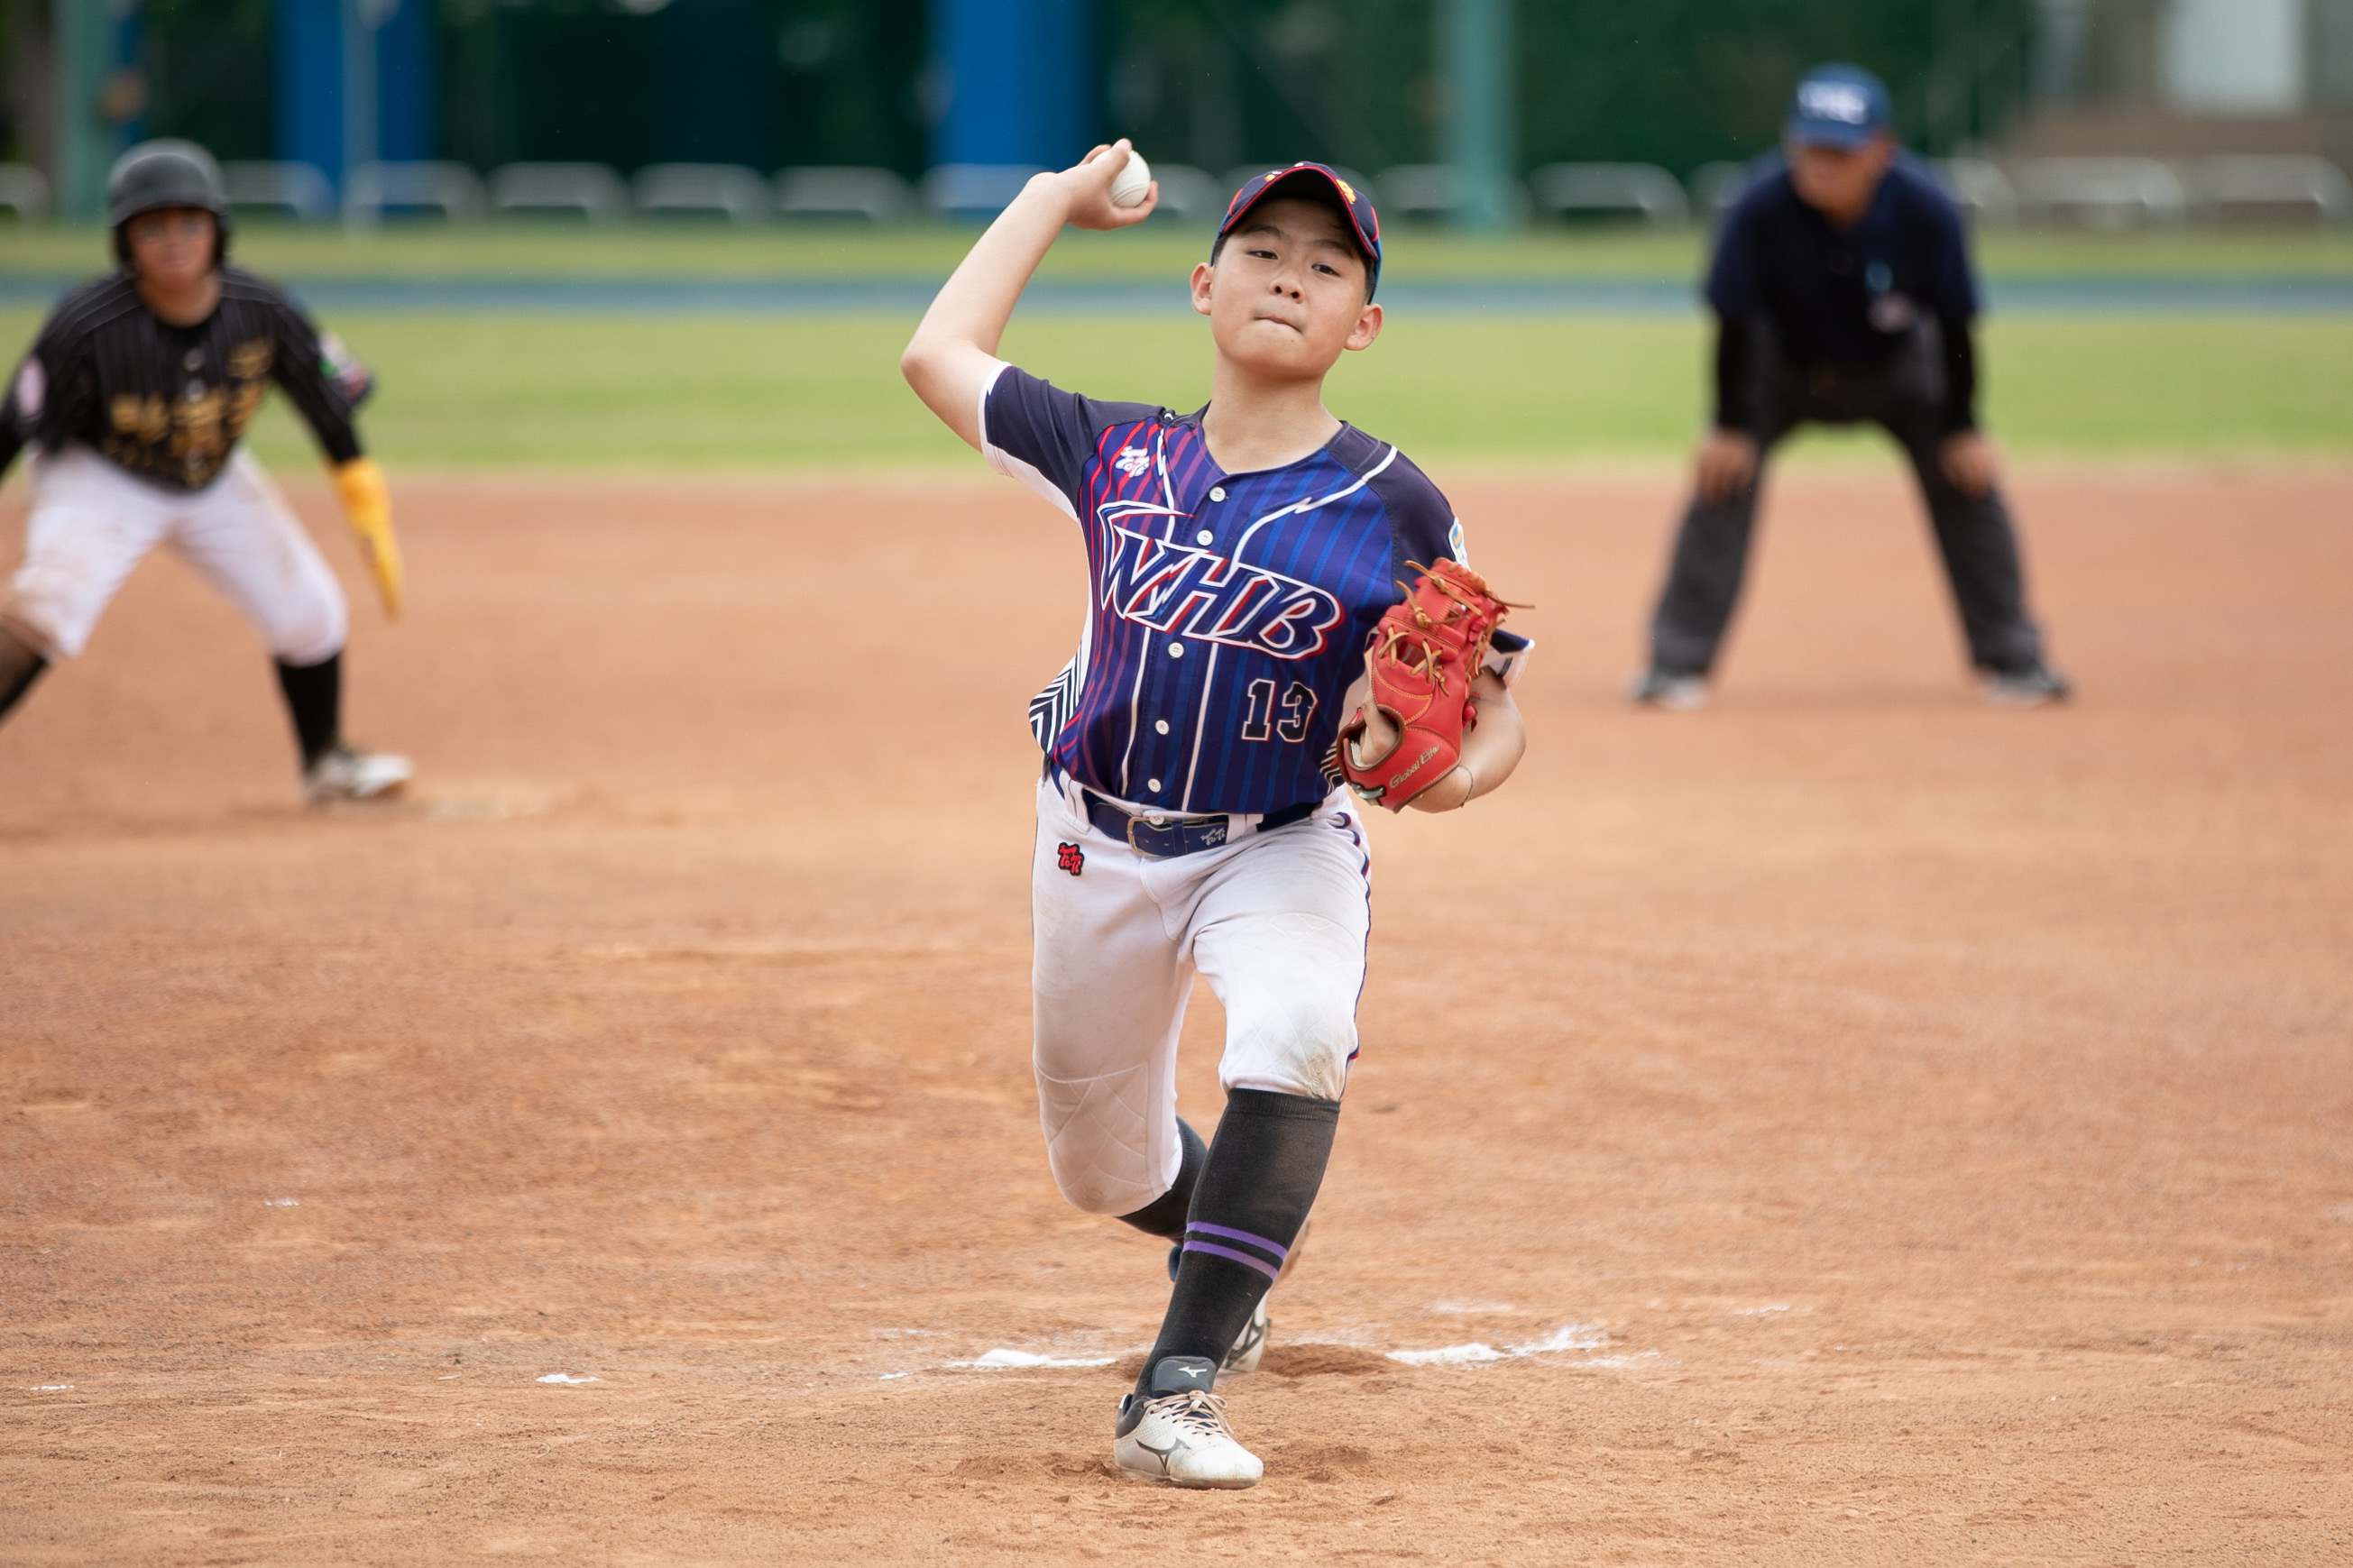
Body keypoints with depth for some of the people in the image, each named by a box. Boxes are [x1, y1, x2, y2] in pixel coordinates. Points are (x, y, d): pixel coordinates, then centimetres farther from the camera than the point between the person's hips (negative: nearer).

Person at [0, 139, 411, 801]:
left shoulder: (261, 313, -21)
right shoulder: (87, 324, -32)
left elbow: (332, 411, -7)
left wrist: (372, 524, -5)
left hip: (216, 483, 4)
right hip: (100, 479, -4)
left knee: (309, 614, 6)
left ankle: (326, 760, 33)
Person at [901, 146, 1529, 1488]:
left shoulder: (1394, 510, -12)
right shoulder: (1119, 458, -3)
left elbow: (1496, 711, -8)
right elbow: (938, 355, 8)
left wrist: (1458, 771, -31)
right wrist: (1057, 197, 14)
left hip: (1285, 850, -4)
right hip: (1101, 848, 4)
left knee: (1297, 1033, -36)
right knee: (1105, 1171, 16)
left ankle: (1180, 1390, -34)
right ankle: (1231, 1249, 55)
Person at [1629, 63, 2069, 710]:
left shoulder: (1924, 211, -30)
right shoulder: (1761, 209, -33)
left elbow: (1954, 322, -18)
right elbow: (1733, 319, -21)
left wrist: (1961, 427, -13)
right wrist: (1729, 425, -18)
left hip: (1898, 368, 1)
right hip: (1784, 366, -1)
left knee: (1968, 482, -5)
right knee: (1723, 477, -15)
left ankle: (2011, 659, 10)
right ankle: (1678, 662, -6)